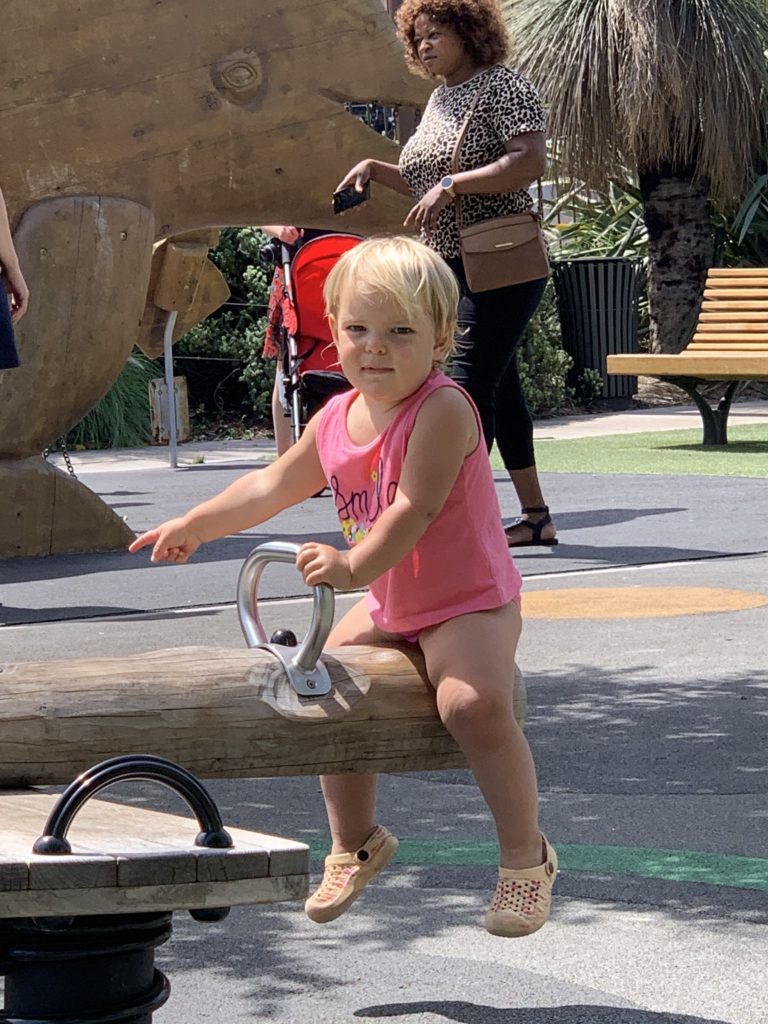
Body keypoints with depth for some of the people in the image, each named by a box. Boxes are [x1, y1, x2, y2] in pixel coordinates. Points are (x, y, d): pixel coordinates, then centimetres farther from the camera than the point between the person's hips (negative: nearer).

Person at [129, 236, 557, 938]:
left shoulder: (443, 409, -21)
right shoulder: (336, 419, 3)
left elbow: (414, 508, -31)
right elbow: (274, 485, 17)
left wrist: (354, 566, -43)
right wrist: (196, 525, 13)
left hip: (469, 602, -9)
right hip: (390, 605, 9)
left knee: (474, 701, -31)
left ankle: (526, 854, -13)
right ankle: (355, 842, 30)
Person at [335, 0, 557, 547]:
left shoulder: (502, 85, -10)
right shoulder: (440, 98, 17)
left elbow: (532, 160, -22)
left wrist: (451, 185, -24)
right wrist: (377, 169, 10)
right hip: (453, 266, 9)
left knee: (472, 384, -14)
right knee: (500, 388, 10)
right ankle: (536, 516, 16)